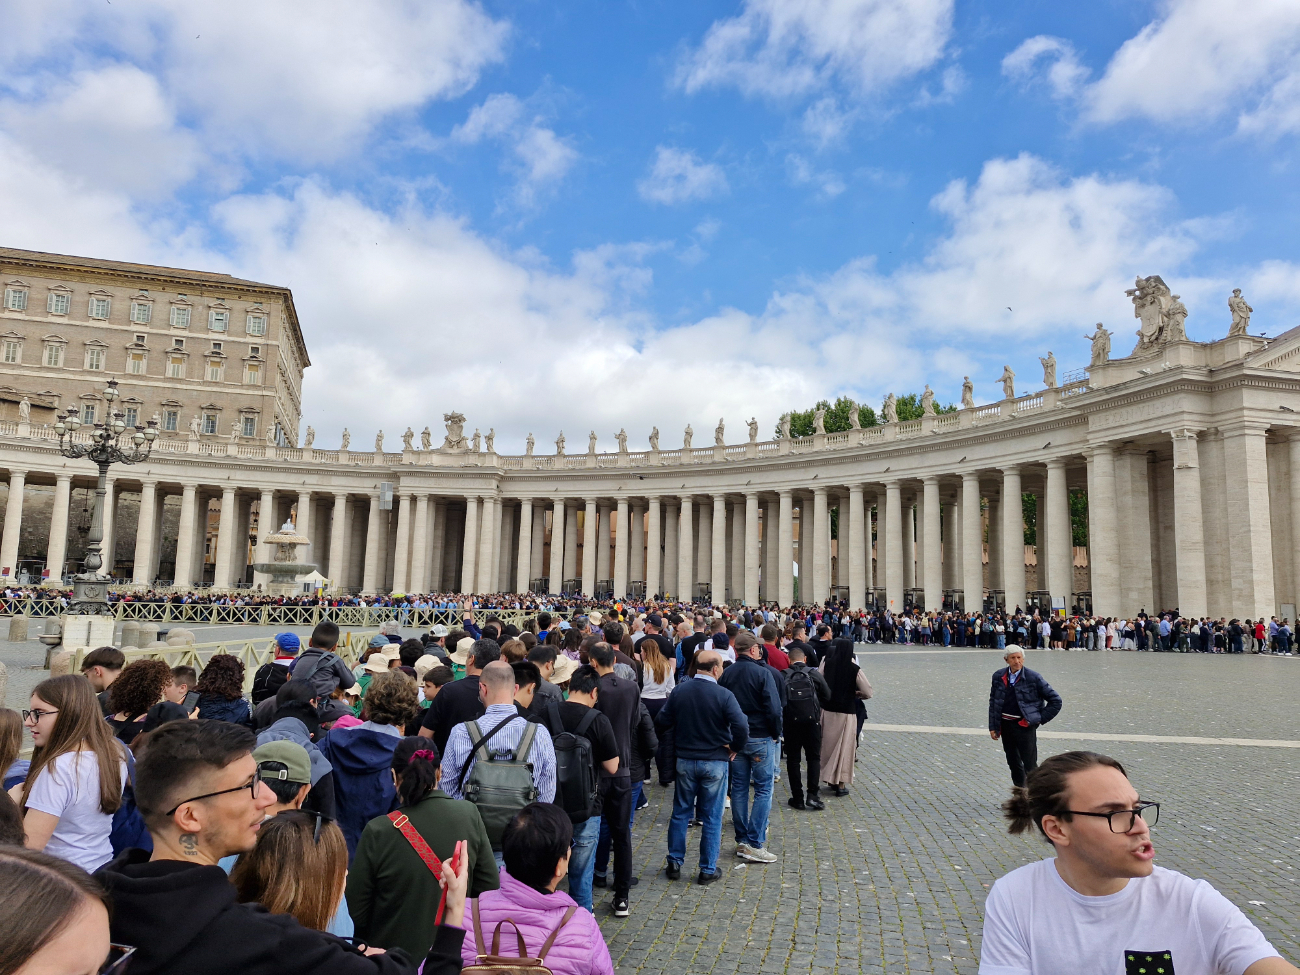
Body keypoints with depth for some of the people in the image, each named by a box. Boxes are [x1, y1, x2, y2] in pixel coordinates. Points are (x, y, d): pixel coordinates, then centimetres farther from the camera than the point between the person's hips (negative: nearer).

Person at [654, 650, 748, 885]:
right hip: (715, 762, -3)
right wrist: (736, 748, -6)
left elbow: (661, 722, -2)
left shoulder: (679, 691, -4)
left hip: (685, 761, 3)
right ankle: (708, 870, 16)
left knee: (680, 813, 16)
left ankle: (674, 863, 22)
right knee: (712, 817, 9)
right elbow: (741, 727, -24)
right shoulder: (724, 695, -16)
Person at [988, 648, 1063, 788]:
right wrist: (992, 727, 5)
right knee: (1013, 764, 15)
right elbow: (993, 702, 9)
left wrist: (1040, 719, -6)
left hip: (1025, 725, -4)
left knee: (1029, 766, -3)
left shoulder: (1033, 677, -9)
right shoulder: (998, 676, 2)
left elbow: (1055, 700, -4)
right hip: (1005, 725, 4)